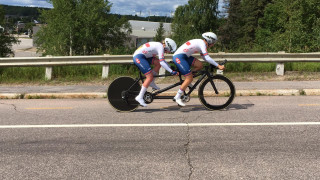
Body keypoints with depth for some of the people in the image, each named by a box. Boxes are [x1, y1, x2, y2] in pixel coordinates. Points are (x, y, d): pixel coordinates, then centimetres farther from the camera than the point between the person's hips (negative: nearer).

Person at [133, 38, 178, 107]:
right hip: (138, 57, -10)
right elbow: (162, 62, -21)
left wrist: (170, 67, 22)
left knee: (158, 63, 2)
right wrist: (171, 71, -20)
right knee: (150, 77, -12)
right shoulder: (160, 47, -13)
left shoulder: (159, 45, 15)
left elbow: (162, 61, 25)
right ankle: (140, 97, -12)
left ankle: (151, 83, 9)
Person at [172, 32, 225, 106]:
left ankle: (187, 81, 12)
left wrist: (214, 64, 16)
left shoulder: (200, 43, 17)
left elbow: (204, 57, 23)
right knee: (190, 78, -10)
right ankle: (177, 97, -4)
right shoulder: (202, 43, -11)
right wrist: (218, 66, -18)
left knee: (199, 65, 1)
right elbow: (207, 58, -19)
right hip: (178, 57, -9)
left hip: (184, 56, 9)